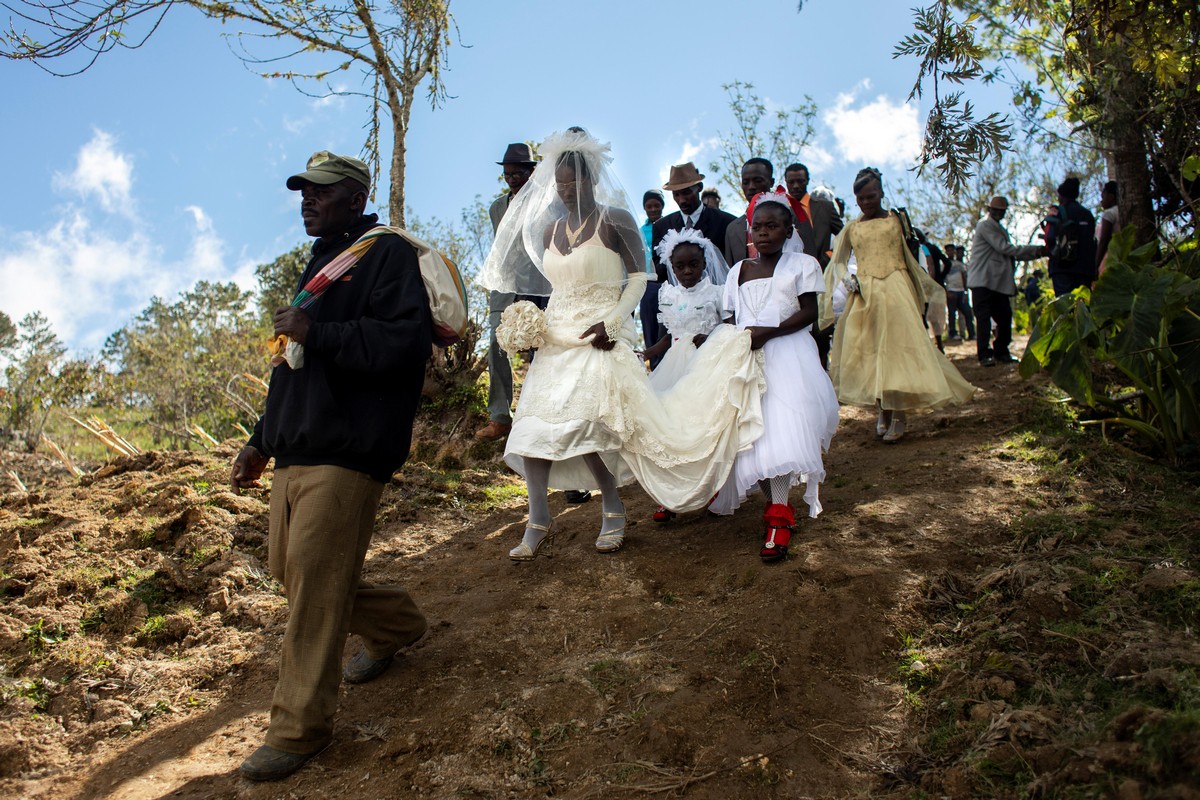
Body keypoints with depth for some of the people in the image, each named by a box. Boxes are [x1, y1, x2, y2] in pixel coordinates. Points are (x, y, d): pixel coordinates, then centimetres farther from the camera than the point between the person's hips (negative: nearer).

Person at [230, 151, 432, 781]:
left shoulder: (386, 254, -5)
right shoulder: (321, 262, 24)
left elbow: (404, 342, -21)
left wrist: (313, 332, -19)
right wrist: (263, 441, 25)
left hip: (345, 452, -10)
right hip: (296, 451, 10)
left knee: (313, 581, -10)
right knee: (290, 569, 13)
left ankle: (299, 727, 3)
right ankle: (397, 625, 35)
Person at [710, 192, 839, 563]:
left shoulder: (801, 264, 4)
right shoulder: (738, 271, 17)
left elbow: (809, 313, -5)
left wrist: (768, 332, -17)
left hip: (787, 356, -4)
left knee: (781, 433, -17)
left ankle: (779, 517, -14)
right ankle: (776, 506, 5)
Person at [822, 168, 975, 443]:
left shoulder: (897, 219, 8)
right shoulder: (851, 228, 12)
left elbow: (912, 254, 12)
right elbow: (838, 262, 14)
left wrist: (928, 288, 12)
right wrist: (846, 280, -5)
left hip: (895, 290, -2)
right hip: (863, 295, 2)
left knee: (897, 347, -10)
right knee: (867, 351, 0)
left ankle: (899, 415, -8)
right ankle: (882, 410, 12)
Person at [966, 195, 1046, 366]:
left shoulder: (998, 227, 23)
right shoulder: (985, 225, -7)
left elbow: (1009, 253, 23)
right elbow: (1004, 248, -15)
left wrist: (1037, 253, 12)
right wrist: (1035, 250, -12)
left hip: (998, 282, 9)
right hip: (983, 281, -9)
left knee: (1004, 317, 6)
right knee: (984, 317, -10)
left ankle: (1001, 352, 14)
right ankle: (984, 354, -10)